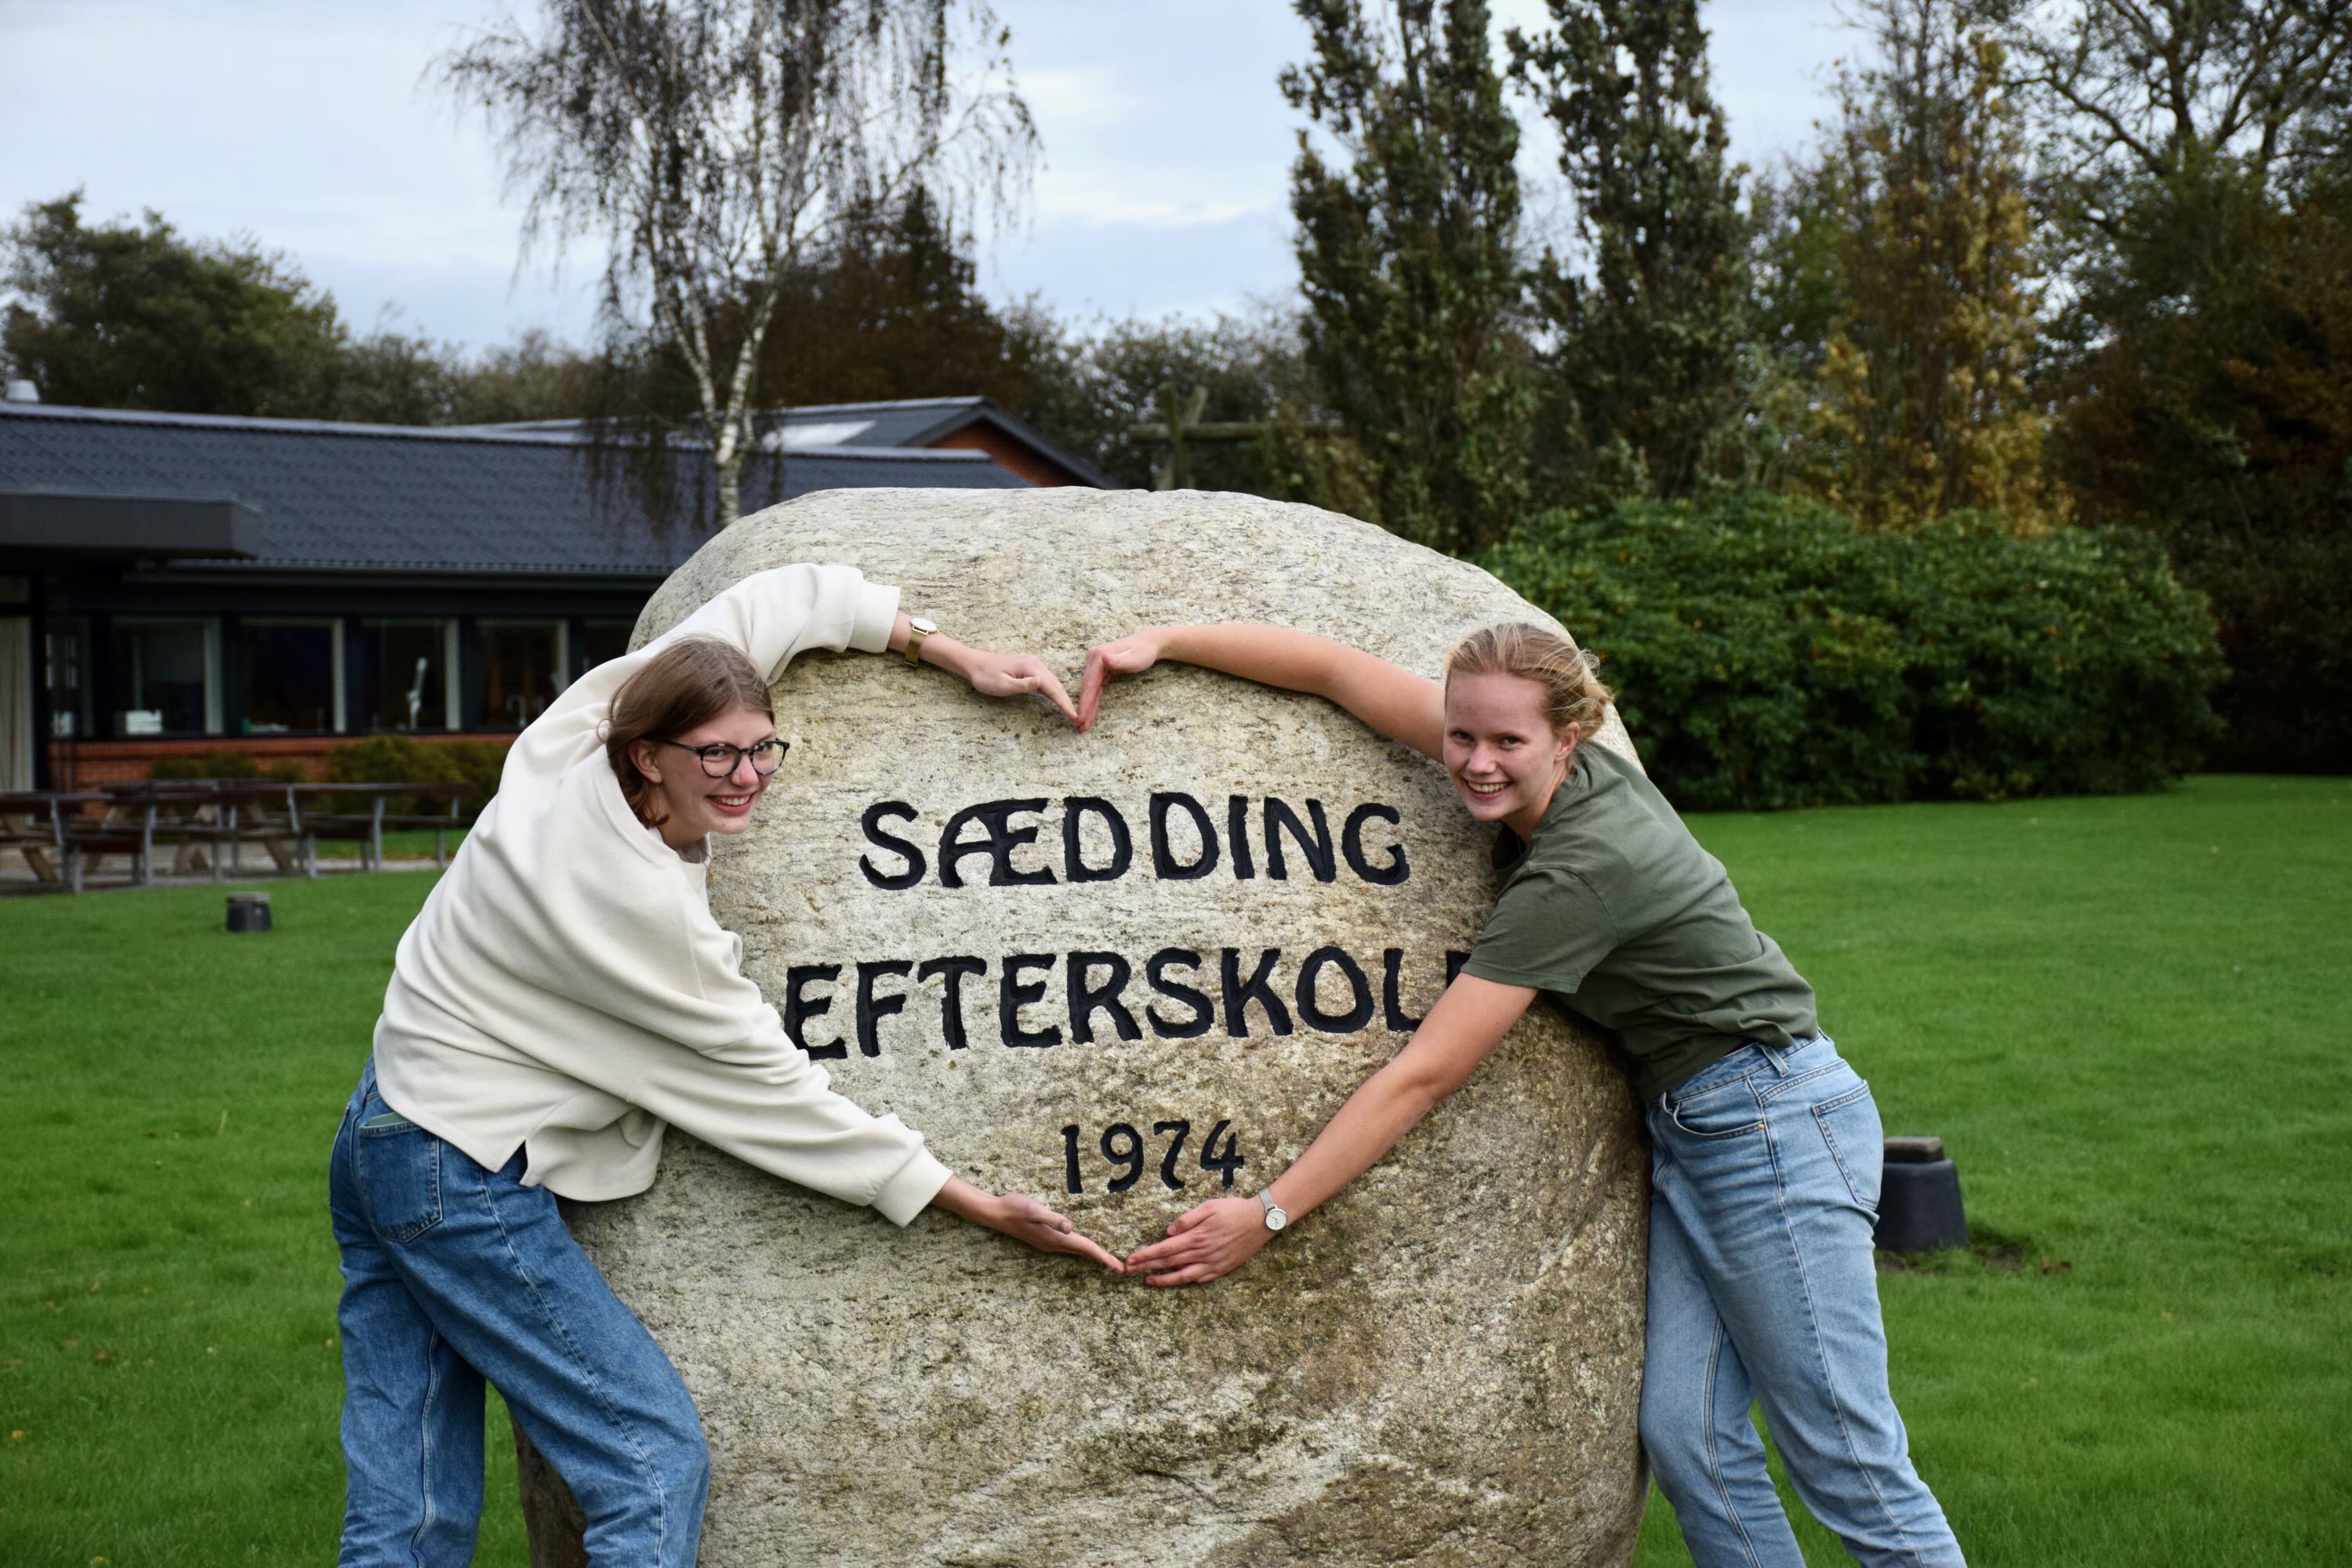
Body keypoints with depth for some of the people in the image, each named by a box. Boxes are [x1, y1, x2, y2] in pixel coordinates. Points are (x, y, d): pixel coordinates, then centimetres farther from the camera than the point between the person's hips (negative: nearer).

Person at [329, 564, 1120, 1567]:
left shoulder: (572, 745, -5)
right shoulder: (645, 916, -24)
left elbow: (784, 601, 6)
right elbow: (775, 1097, -16)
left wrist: (956, 657, 4)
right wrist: (982, 1210, -11)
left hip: (379, 1136, 9)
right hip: (463, 1179, -9)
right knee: (655, 1459, -6)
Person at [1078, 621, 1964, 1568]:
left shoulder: (1578, 871, -25)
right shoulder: (1532, 783, -3)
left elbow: (1424, 1076, -24)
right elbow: (1340, 671, 3)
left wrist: (1267, 1215, -22)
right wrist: (1162, 641, -4)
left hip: (1774, 1123, -9)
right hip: (1680, 1129, 9)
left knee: (1846, 1460, -4)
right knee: (1686, 1436, 1)